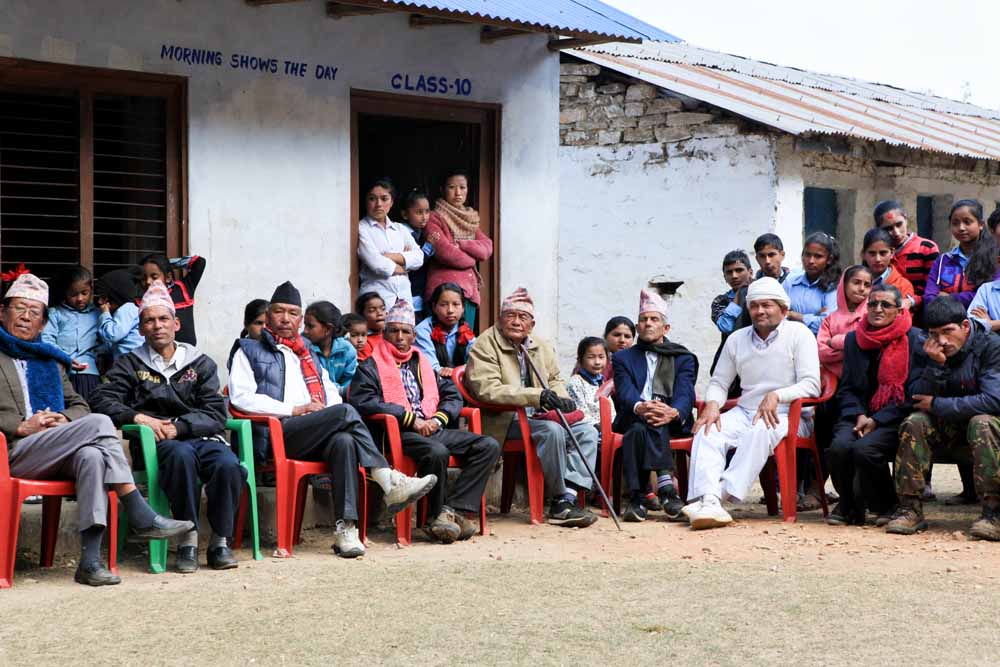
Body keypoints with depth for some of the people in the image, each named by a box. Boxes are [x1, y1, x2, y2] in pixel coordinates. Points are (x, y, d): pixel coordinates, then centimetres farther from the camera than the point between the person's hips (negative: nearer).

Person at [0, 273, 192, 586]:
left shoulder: (50, 360, 29)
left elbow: (78, 405, 27)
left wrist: (64, 419, 2)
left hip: (54, 454, 5)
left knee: (91, 456, -33)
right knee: (100, 423, -25)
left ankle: (90, 560, -38)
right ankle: (141, 518, -26)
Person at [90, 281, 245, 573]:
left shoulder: (200, 364, 19)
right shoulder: (131, 364, 19)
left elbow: (216, 415, 7)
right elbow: (101, 400, 5)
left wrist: (178, 426, -9)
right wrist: (138, 417, -11)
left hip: (203, 437, 1)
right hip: (158, 442, -1)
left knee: (229, 465, -34)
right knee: (181, 454, -39)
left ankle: (220, 541, -17)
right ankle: (188, 538, -30)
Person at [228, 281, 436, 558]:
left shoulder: (309, 355, 33)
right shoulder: (249, 351, 17)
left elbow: (332, 395, 26)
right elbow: (241, 397, 0)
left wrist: (328, 415, -1)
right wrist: (296, 410, -8)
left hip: (316, 439, 5)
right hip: (276, 434, -5)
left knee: (344, 441, -33)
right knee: (345, 412, -28)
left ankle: (345, 527, -41)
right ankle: (390, 483, -28)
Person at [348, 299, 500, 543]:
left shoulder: (422, 363, 28)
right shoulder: (370, 366, 8)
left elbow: (453, 395, 24)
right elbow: (363, 401, -10)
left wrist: (438, 419, 0)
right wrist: (411, 419, -15)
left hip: (433, 430, 6)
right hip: (398, 432, -6)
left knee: (489, 446, -14)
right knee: (437, 452, -38)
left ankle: (454, 509, -23)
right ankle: (438, 515, -18)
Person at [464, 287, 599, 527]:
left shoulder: (542, 347, 15)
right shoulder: (485, 345, -8)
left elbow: (555, 380, 28)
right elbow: (487, 390, -21)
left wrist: (561, 399, 1)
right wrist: (538, 396, -29)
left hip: (537, 417, 8)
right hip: (503, 421, -8)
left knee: (587, 432, -11)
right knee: (552, 430, -31)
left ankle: (568, 496, -22)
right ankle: (559, 501, -20)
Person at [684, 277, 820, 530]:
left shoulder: (798, 334, 2)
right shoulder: (737, 339, 16)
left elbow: (811, 385, -8)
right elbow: (718, 383, 18)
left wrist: (776, 396, -23)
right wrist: (712, 404, -5)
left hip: (789, 415, -4)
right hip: (745, 412, 4)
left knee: (760, 432, -38)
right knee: (707, 432, -25)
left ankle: (722, 494, -45)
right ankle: (708, 500, -42)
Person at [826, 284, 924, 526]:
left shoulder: (915, 341, 0)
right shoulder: (854, 339, 15)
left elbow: (913, 394, -5)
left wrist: (876, 420, -13)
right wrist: (859, 416, -6)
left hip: (894, 419, -4)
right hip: (859, 416, 4)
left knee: (864, 449, -32)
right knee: (839, 446, -28)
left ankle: (886, 506, -5)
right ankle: (848, 506, -3)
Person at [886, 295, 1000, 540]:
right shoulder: (932, 351, -1)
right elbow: (918, 399, -7)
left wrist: (937, 405, -18)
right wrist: (936, 364, -23)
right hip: (950, 432, 5)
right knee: (914, 423, -19)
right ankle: (910, 509, -20)